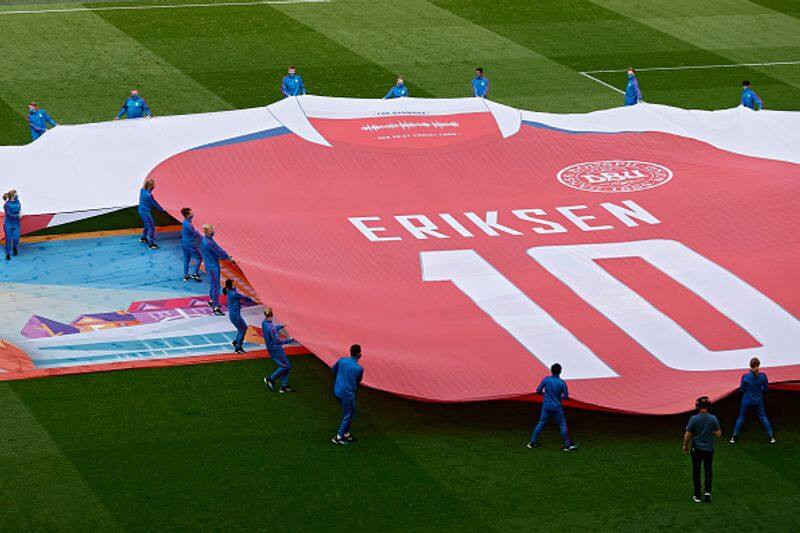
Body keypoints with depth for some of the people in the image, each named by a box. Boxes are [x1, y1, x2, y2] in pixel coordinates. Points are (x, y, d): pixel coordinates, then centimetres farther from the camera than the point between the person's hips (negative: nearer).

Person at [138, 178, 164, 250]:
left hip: (142, 210, 9)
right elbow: (154, 204, -13)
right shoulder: (148, 195, -27)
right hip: (145, 212, -9)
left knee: (147, 225, 27)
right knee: (151, 227, -3)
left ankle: (143, 238, 44)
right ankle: (151, 244, 0)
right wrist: (161, 209, 2)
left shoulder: (142, 190, -1)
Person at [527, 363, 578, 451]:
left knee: (541, 424, 13)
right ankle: (568, 445, 12)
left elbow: (538, 390, 1)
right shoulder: (562, 383, -14)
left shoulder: (546, 380, -7)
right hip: (557, 408, -3)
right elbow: (566, 396, -9)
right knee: (562, 425, 7)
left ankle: (533, 442, 17)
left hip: (546, 407, 3)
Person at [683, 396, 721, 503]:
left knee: (696, 472, 10)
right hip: (709, 449, 2)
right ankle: (708, 491, 7)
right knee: (708, 470, 20)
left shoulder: (694, 418, -16)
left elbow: (687, 435, -12)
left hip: (697, 449, -2)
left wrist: (685, 446, 5)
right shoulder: (713, 418, -10)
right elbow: (718, 433, -4)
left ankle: (697, 496, 13)